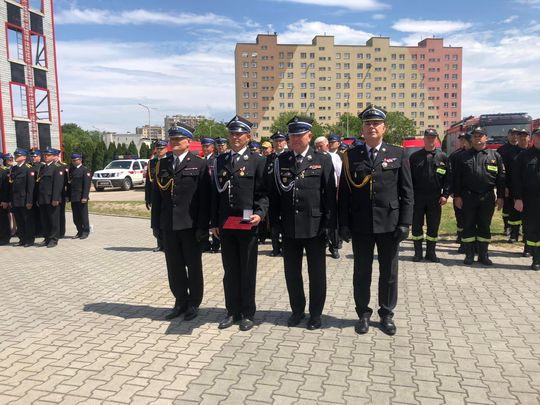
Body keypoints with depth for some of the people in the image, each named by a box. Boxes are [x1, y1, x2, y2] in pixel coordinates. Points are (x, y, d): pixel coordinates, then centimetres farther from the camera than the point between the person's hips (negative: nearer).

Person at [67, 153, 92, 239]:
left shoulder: (85, 170, -4)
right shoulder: (71, 170, 16)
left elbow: (87, 185, -11)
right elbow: (69, 184, 17)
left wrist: (84, 197, -18)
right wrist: (68, 196, 10)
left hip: (81, 197, -6)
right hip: (73, 197, 6)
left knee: (83, 215, -1)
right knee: (76, 216, 8)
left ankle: (85, 231, 8)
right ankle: (80, 231, 17)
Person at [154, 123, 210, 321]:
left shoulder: (199, 164, -4)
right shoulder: (162, 164, 11)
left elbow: (205, 198, -8)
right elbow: (157, 196, 11)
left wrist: (203, 226, -13)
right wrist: (156, 223, 6)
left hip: (190, 225, -4)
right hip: (168, 225, 5)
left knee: (193, 266, 8)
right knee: (174, 267, 12)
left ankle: (193, 303, 23)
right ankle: (181, 301, 28)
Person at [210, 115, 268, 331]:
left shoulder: (257, 161, 0)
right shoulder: (220, 160, 11)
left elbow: (263, 193, -3)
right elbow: (215, 192, 11)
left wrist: (259, 214, -20)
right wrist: (214, 222, 7)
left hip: (248, 224, -3)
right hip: (225, 224, 4)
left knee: (247, 271, 7)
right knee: (230, 270, 12)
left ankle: (247, 313, 20)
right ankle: (232, 311, 25)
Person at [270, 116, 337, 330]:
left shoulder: (323, 159, -1)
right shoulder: (280, 161, 6)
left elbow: (330, 194, -3)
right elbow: (275, 193, 7)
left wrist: (329, 224, -7)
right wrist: (275, 222, 3)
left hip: (314, 226, -2)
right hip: (289, 227, 3)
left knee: (316, 272, 9)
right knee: (292, 272, 12)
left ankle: (316, 313, 25)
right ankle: (297, 310, 31)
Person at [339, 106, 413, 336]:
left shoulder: (398, 154, 3)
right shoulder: (351, 156, 3)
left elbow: (406, 192, 1)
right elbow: (344, 193, 2)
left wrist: (405, 223, -6)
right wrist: (344, 223, -3)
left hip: (389, 223, 0)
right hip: (360, 225, 0)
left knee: (389, 273, 11)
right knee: (362, 272, 10)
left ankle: (386, 314, 28)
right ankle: (364, 314, 26)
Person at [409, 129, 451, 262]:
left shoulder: (443, 157, 5)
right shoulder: (415, 156, 5)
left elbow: (448, 178, 3)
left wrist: (445, 195, -6)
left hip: (435, 198, 0)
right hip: (417, 198, 0)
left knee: (433, 226, 7)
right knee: (417, 225, 5)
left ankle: (431, 252, 18)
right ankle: (418, 252, 15)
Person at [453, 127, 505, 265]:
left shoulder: (495, 156, 6)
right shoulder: (464, 156, 6)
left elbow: (501, 177, 3)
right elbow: (457, 177, 3)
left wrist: (500, 197, -2)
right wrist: (457, 196, -4)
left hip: (487, 197, 0)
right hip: (468, 197, 0)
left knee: (485, 226, 8)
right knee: (468, 226, 4)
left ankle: (483, 254, 18)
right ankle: (469, 254, 14)